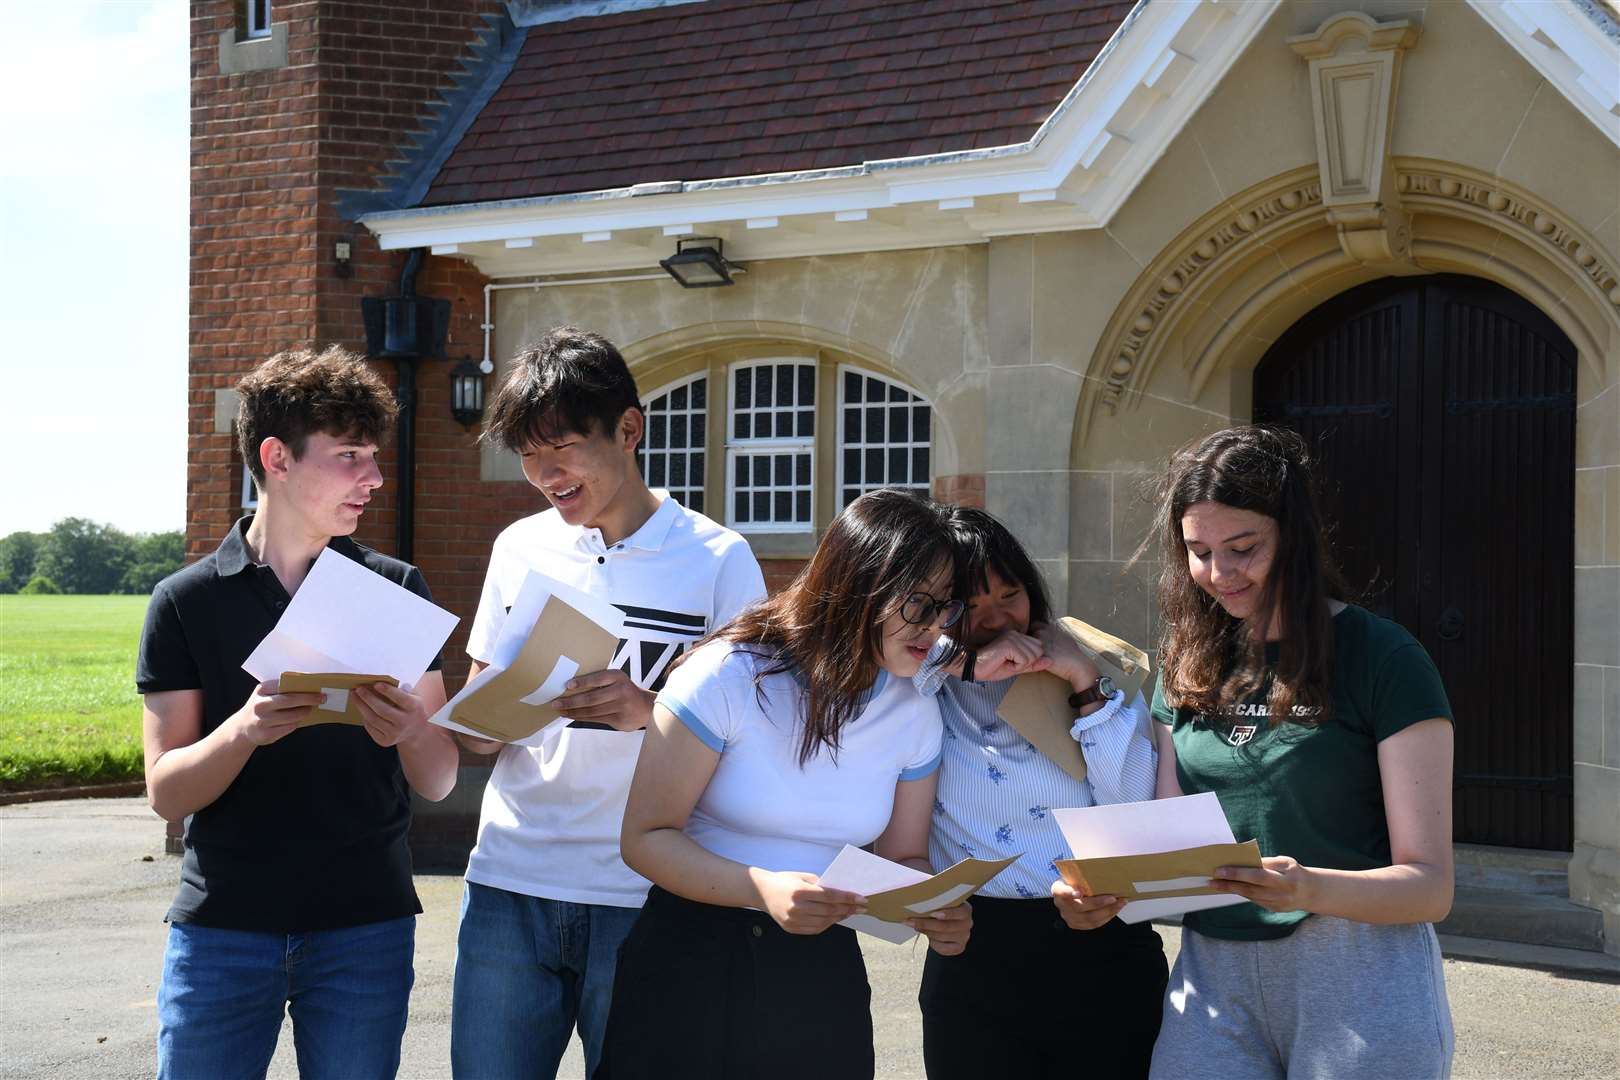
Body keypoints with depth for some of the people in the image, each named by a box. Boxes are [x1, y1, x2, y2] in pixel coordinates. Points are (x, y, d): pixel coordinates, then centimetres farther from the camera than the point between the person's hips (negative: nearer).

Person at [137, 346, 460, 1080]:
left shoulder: (397, 590, 2)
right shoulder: (186, 601, 0)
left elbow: (439, 783, 1)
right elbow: (166, 792, -4)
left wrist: (410, 732, -22)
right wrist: (245, 728, -24)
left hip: (365, 926, 1)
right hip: (222, 927, -1)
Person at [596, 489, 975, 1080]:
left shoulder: (915, 712, 0)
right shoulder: (730, 675, -16)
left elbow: (903, 857, 9)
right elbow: (646, 837, -15)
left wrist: (934, 909, -15)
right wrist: (763, 889, -31)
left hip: (824, 970, 4)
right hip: (692, 960, -4)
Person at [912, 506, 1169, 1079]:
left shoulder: (1101, 672, 5)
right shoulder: (924, 688, 3)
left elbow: (1138, 810, -5)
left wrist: (1086, 685, -9)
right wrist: (965, 664, -15)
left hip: (1106, 949, 1)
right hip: (977, 961, 0)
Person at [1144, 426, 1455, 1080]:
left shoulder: (1382, 660, -6)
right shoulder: (1188, 668, 9)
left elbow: (1430, 884, -10)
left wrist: (1309, 887, -29)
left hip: (1358, 974, -4)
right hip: (1211, 973, 4)